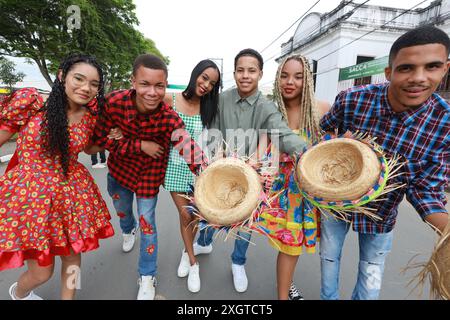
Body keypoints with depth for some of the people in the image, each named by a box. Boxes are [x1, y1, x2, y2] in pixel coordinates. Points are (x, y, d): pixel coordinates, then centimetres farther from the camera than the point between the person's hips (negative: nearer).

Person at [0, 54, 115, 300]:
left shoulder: (91, 116, 0)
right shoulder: (30, 100, -12)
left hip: (72, 192, 3)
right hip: (29, 193, -3)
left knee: (72, 254, 16)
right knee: (42, 272, 10)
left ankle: (67, 297, 46)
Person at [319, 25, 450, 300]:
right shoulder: (351, 100, -22)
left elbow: (425, 189, -15)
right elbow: (323, 133, -2)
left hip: (382, 213, 1)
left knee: (371, 285, 19)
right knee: (329, 259, 22)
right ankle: (329, 296, 51)